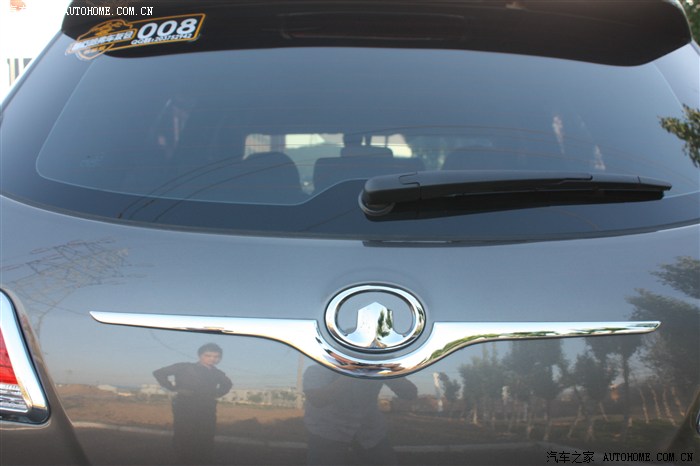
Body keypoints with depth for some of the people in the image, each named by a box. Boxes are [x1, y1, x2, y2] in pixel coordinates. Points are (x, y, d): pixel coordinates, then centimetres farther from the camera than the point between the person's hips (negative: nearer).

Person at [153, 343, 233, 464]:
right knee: (184, 437, -10)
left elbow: (227, 384, 33)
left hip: (207, 409, 4)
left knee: (206, 439, -2)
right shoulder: (185, 368, -2)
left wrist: (218, 393, 14)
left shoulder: (217, 374, 12)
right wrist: (175, 388, -10)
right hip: (185, 407, -4)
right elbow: (159, 373, -4)